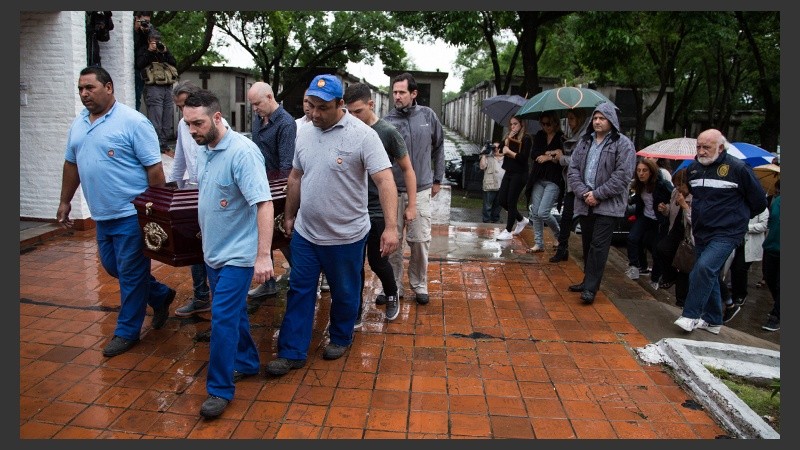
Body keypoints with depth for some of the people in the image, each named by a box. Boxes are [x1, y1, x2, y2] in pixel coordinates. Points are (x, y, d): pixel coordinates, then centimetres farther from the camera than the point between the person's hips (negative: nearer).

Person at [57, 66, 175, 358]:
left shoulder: (132, 122, -13)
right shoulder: (78, 124, 10)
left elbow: (154, 168, -14)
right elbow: (71, 164, 20)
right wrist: (65, 201, 19)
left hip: (131, 214, -8)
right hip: (101, 215, 8)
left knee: (130, 273, 3)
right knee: (112, 267, 17)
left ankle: (127, 331, 18)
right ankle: (161, 296, 37)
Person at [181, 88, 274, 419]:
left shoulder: (242, 152, -21)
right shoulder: (203, 150, 4)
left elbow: (264, 204, -26)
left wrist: (263, 255, -29)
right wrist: (206, 235, 19)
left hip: (237, 254, -8)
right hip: (213, 251, 8)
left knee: (223, 317, -6)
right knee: (233, 313, 19)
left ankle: (220, 388, 8)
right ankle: (247, 363, 37)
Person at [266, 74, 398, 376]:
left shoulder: (363, 135, -17)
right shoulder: (304, 134, 4)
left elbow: (385, 181, -22)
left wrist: (391, 227, -31)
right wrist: (289, 216, 19)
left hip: (346, 236, -5)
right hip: (305, 233, 5)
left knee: (345, 293, 14)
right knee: (299, 291, 10)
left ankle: (341, 339, 38)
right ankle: (292, 352, 21)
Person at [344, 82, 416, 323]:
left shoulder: (388, 132, -10)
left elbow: (407, 169, -3)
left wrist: (412, 205, -4)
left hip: (378, 210, -3)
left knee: (377, 260, 6)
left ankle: (392, 295, 35)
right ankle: (355, 313, 19)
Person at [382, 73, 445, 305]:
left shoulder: (428, 116, 1)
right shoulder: (387, 121, -4)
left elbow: (438, 148, 11)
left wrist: (437, 179, 13)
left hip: (421, 190, 1)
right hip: (393, 190, 0)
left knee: (420, 240, 5)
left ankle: (419, 285, 23)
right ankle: (393, 286, 20)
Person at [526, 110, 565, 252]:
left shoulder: (562, 138, -7)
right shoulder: (539, 135, 10)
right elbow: (533, 154, -1)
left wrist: (548, 157, -11)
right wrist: (550, 153, -12)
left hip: (553, 180, -6)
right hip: (538, 179, 6)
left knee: (543, 212, -12)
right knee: (535, 213, 5)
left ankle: (560, 235, 15)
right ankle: (539, 244, 16)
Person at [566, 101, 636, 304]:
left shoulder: (623, 144, -6)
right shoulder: (585, 142, 11)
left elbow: (622, 176, -13)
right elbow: (573, 169, 8)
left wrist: (597, 194, -15)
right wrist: (584, 192, -8)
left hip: (608, 205, -6)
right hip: (585, 203, 6)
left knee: (598, 246, -7)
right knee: (587, 245, 14)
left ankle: (591, 288, -2)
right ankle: (589, 280, 28)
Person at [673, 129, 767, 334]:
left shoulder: (737, 168, -12)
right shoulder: (693, 168, 5)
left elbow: (759, 201, -1)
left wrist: (737, 216, 9)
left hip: (726, 233, -7)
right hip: (701, 233, 7)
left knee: (705, 267, -25)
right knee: (708, 276, 14)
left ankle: (690, 316, -18)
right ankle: (712, 320, 27)